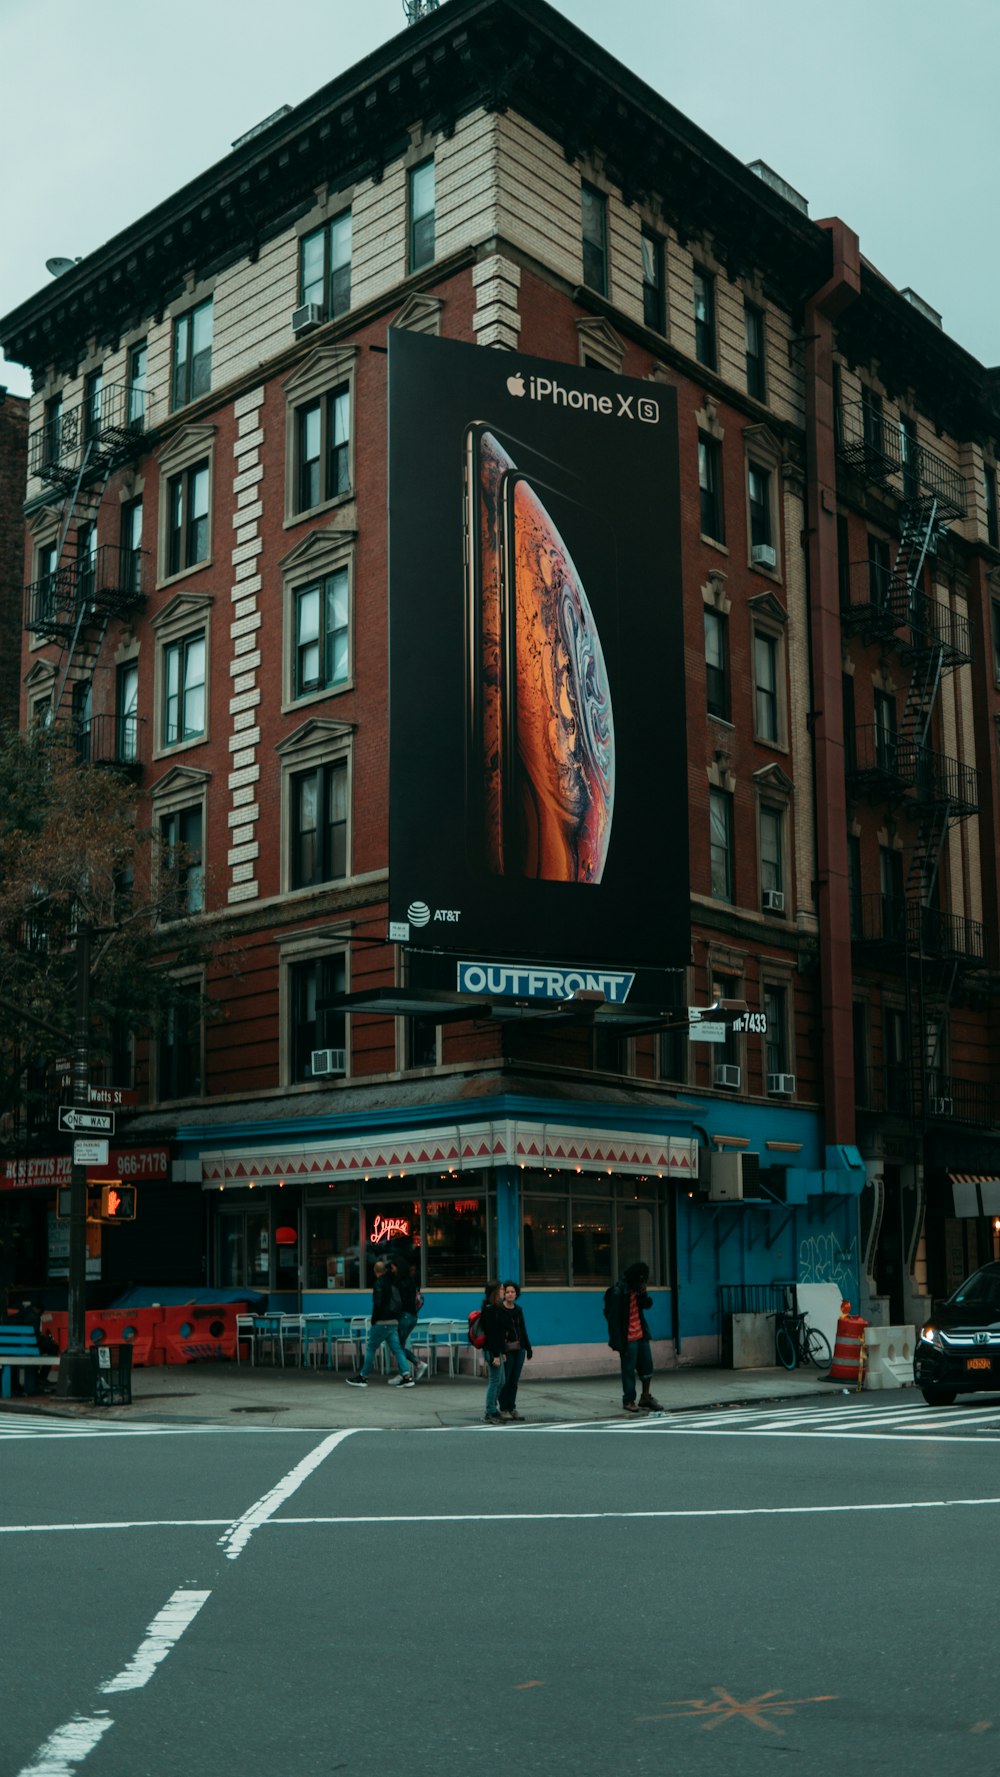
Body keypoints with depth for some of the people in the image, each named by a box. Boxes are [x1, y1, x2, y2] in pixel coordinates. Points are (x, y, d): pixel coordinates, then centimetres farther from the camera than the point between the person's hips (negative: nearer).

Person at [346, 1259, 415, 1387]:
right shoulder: (392, 1282, 13)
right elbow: (399, 1303, 18)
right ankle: (406, 1376, -5)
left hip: (382, 1322, -7)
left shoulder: (379, 1284, -10)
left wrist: (373, 1320, -8)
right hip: (394, 1322, 7)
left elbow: (377, 1304, -16)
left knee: (370, 1348, 4)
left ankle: (363, 1377, 9)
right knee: (396, 1349, 5)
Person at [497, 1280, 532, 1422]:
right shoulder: (498, 1310, -9)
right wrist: (500, 1351, -19)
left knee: (514, 1381, 9)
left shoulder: (518, 1310, 10)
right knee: (505, 1380, -1)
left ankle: (512, 1408, 16)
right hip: (506, 1349, -6)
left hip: (519, 1348, 6)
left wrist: (528, 1347, 15)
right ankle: (503, 1410, 8)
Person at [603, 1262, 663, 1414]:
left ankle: (645, 1397, 25)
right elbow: (613, 1318, -18)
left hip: (641, 1335, 8)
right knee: (629, 1370, 0)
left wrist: (643, 1293, -9)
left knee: (647, 1366, 12)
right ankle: (629, 1401, 10)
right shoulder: (618, 1292, -18)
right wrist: (618, 1342, -19)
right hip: (628, 1338, -8)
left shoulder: (636, 1289, 6)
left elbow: (648, 1304, 11)